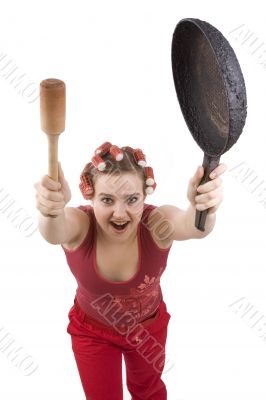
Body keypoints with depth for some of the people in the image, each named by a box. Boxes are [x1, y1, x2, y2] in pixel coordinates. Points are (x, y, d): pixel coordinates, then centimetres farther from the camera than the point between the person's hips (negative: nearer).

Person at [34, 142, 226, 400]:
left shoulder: (157, 224, -33)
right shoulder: (79, 225, -32)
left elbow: (193, 225, -54)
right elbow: (54, 233, -55)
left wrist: (203, 208, -79)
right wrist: (52, 212, -79)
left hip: (149, 326, 1)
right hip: (92, 330, -1)